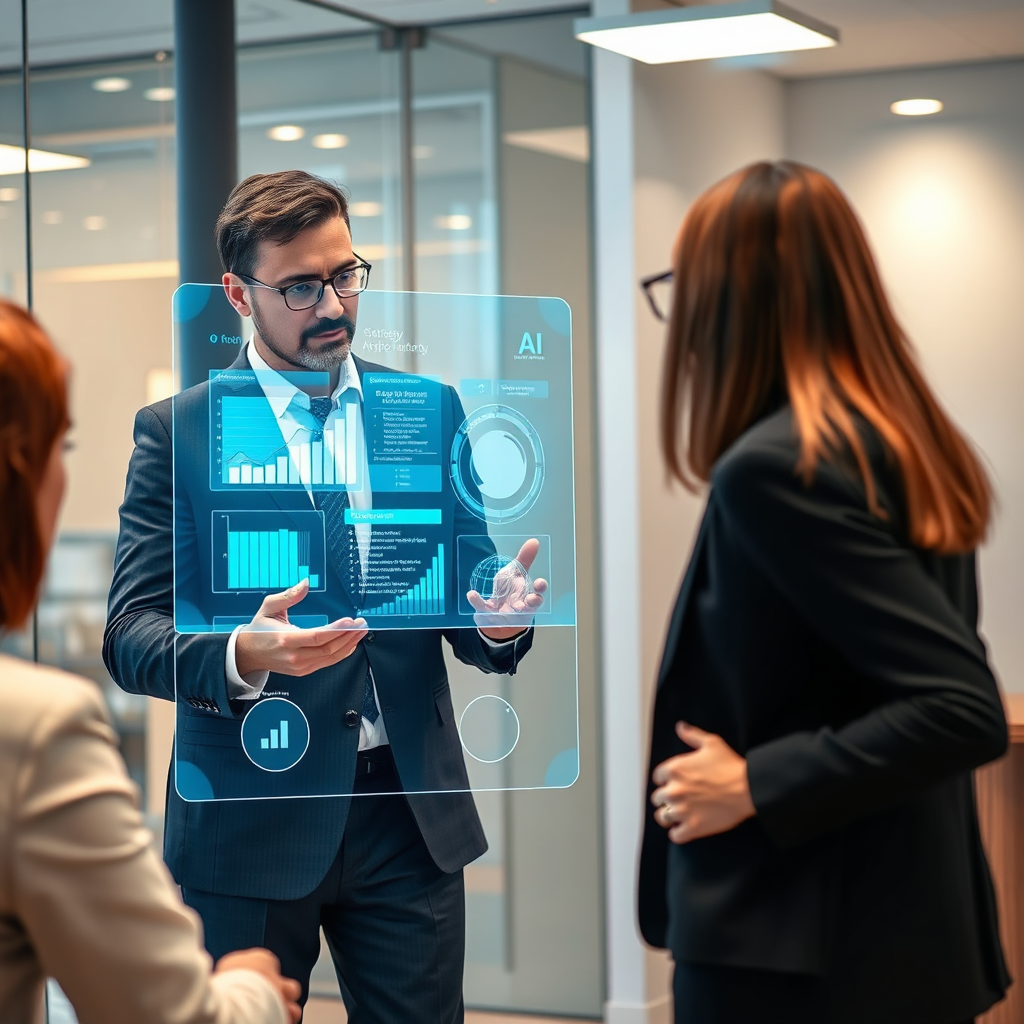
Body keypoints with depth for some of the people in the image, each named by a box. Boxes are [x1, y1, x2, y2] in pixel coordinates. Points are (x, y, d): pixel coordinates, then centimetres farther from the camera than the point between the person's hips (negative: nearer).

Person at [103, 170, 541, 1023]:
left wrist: (496, 623, -16)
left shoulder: (430, 412, 7)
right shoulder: (177, 432, -2)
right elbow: (131, 634, -8)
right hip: (248, 821, -2)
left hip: (411, 812, 3)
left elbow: (462, 585, 9)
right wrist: (241, 656, -29)